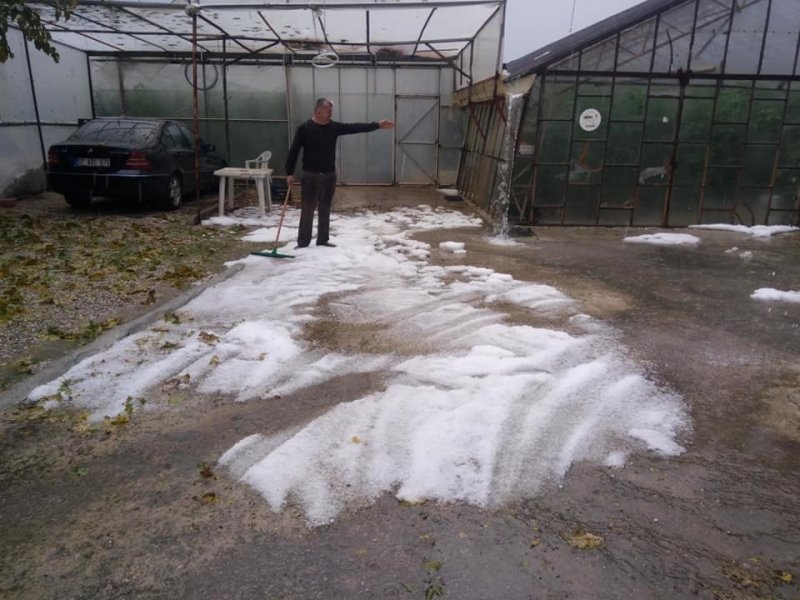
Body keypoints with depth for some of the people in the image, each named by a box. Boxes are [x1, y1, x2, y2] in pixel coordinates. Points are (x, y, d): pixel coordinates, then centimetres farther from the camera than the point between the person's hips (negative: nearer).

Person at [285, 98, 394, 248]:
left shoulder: (334, 127, 5)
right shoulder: (304, 128, -7)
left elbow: (355, 127, 1)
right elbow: (294, 151, -6)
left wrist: (377, 125, -5)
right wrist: (289, 173, -10)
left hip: (329, 176, 4)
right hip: (310, 176, -4)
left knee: (325, 210, 11)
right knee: (307, 209, -1)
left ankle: (323, 240, 21)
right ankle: (303, 242, 6)